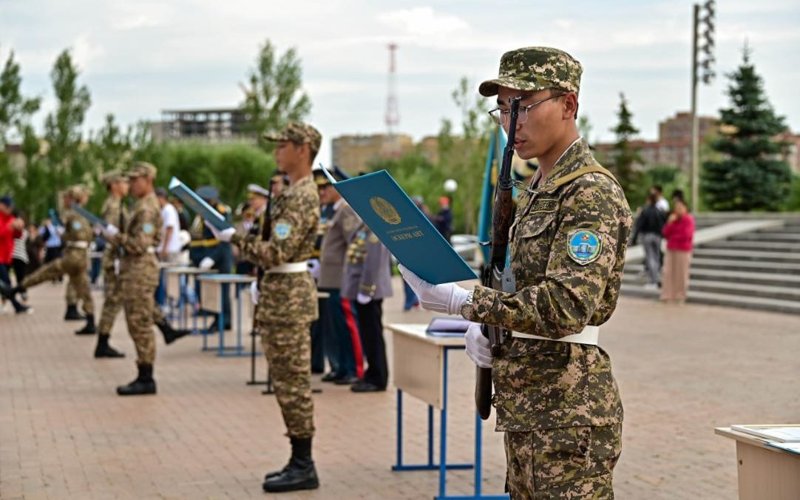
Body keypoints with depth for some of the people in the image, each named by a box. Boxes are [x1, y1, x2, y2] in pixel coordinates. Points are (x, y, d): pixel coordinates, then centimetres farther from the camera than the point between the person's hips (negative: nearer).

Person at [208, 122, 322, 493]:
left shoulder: (302, 197, -17)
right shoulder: (293, 192, 15)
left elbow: (277, 254, -23)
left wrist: (234, 237, -17)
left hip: (288, 296, -10)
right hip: (281, 295, 10)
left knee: (293, 383, -5)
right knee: (288, 382, 12)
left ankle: (303, 467, 0)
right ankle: (299, 461, 17)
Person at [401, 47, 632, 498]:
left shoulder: (592, 193, -14)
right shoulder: (540, 190, 16)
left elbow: (567, 306, -24)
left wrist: (463, 301, -24)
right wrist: (482, 325, 2)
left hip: (569, 408, -10)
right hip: (526, 408, 10)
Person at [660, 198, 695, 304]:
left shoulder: (689, 219, -7)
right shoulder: (672, 218, 13)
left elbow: (686, 235, -14)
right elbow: (665, 233, 7)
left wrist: (672, 236, -1)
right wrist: (670, 223, -8)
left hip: (683, 251, -6)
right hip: (671, 250, 6)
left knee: (681, 273, -2)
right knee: (668, 272, 0)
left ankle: (680, 296, 4)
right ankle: (667, 295, 2)